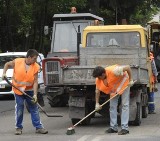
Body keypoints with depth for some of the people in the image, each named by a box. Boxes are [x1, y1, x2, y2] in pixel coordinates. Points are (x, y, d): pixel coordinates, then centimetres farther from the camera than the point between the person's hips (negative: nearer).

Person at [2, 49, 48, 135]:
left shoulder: (35, 67, -10)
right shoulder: (17, 62, -13)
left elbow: (35, 81, -10)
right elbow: (7, 64, 7)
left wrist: (35, 94, -17)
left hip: (29, 90, 2)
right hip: (18, 90, -2)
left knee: (34, 108, 3)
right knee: (19, 109, 2)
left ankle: (38, 127, 7)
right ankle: (18, 127, 14)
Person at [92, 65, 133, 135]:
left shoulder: (113, 71, -40)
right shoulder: (98, 79, -21)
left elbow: (128, 67, -32)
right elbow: (97, 91, -7)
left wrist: (130, 80, -24)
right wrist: (97, 103, -8)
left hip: (123, 83, -6)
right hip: (113, 87, 6)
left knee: (125, 105, -10)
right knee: (112, 106, 3)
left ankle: (125, 128, -13)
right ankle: (113, 127, 9)